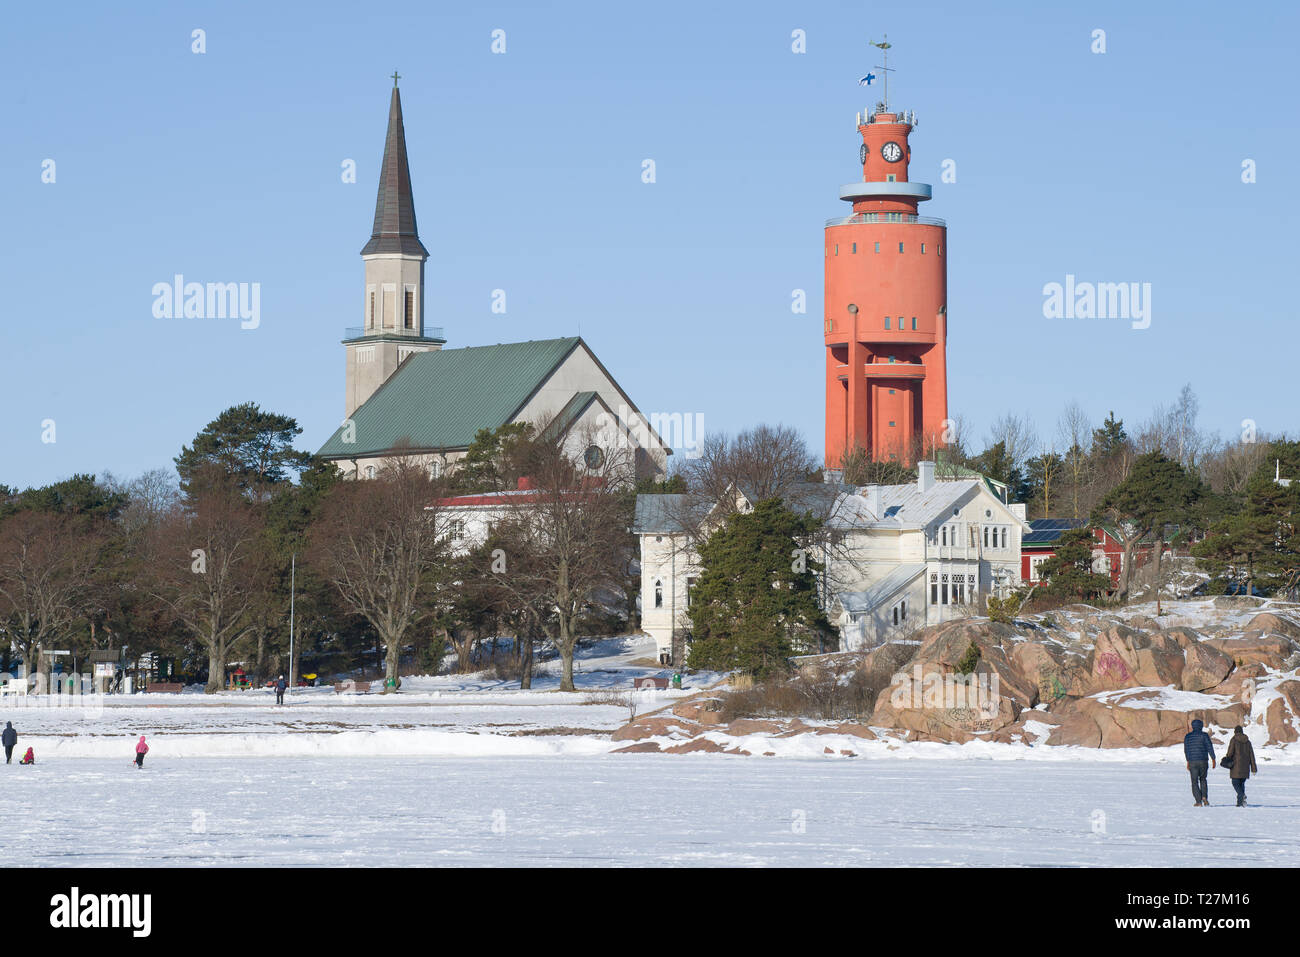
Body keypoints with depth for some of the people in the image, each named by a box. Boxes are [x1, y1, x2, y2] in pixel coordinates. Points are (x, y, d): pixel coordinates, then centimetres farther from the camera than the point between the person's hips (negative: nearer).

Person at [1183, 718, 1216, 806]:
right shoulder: (1204, 735, -3)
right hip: (1203, 761, 0)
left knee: (1194, 782, 6)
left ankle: (1199, 801, -2)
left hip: (1192, 762, 0)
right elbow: (1210, 747, -6)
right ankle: (1204, 797, 1)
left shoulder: (1188, 736, 5)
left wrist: (1188, 761, 23)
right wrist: (1213, 759, 1)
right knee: (1203, 779, 19)